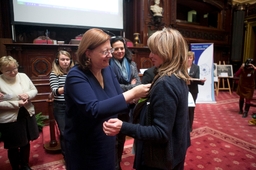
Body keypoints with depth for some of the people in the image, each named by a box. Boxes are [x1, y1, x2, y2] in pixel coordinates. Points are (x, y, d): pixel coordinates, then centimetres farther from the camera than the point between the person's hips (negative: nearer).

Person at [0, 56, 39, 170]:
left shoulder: (23, 76, 2)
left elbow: (34, 90, 8)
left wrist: (28, 94, -12)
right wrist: (17, 104, -21)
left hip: (27, 115, 5)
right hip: (10, 120, -4)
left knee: (26, 142, 20)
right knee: (13, 147, 12)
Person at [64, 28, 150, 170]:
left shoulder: (107, 70, -2)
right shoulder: (76, 76, -22)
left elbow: (117, 100, 2)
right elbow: (93, 109, -33)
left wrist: (136, 97, -19)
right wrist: (132, 93, -34)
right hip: (84, 147, -6)